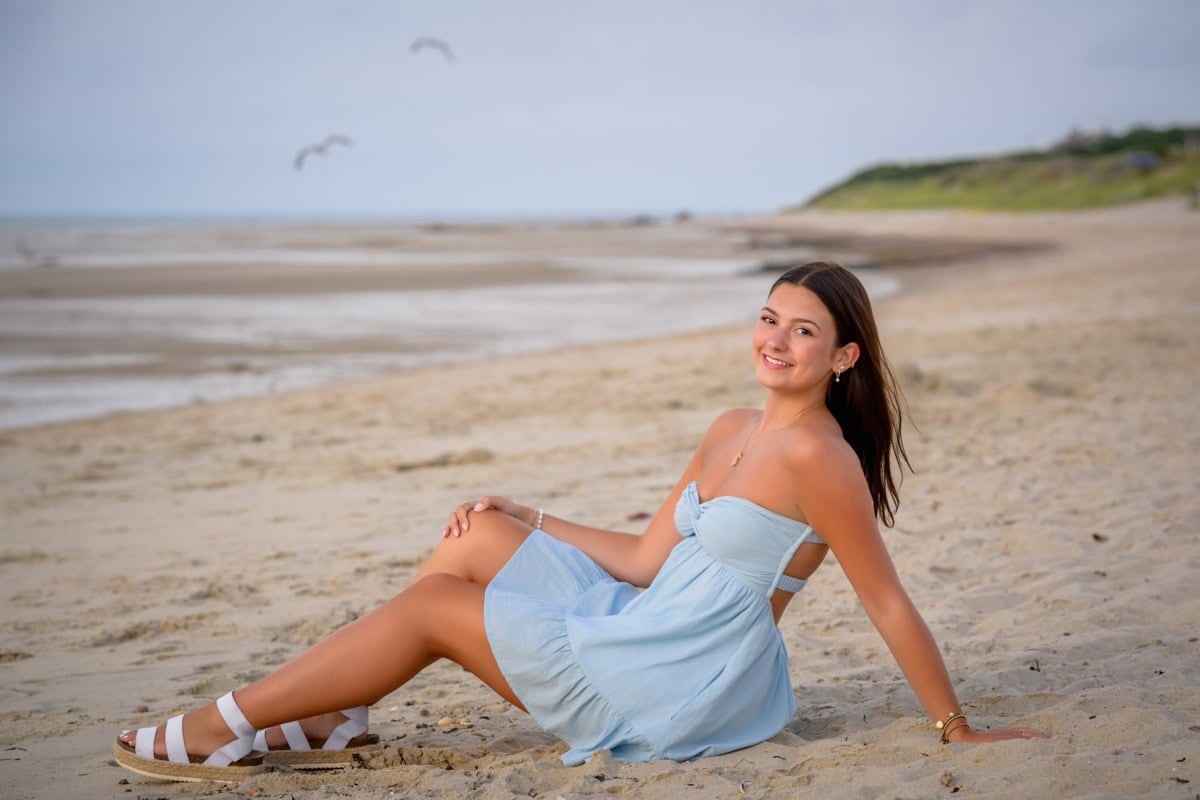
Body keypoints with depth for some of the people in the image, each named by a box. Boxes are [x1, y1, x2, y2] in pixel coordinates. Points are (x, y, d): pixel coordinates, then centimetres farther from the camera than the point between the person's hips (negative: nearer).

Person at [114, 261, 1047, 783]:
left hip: (683, 692, -8)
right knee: (480, 536, 3)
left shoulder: (815, 455, -18)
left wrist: (958, 728, -12)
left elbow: (888, 601, -15)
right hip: (645, 633, 8)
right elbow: (646, 561, 11)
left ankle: (221, 730, 8)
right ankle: (333, 719, 6)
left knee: (432, 607, -4)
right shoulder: (734, 431, 9)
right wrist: (525, 519, 10)